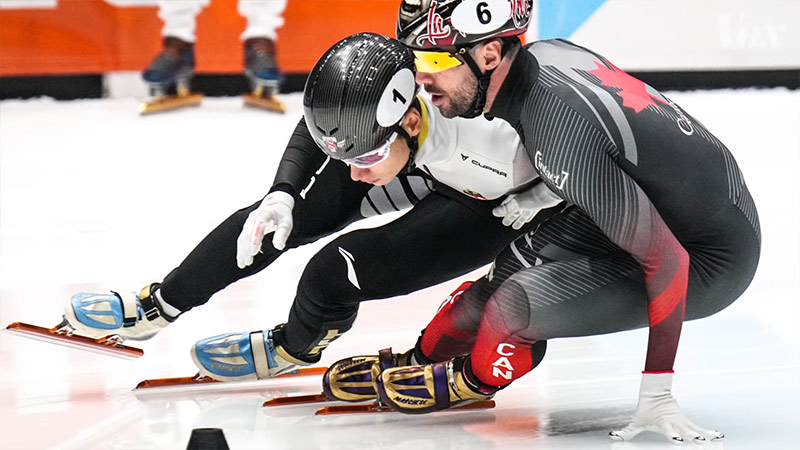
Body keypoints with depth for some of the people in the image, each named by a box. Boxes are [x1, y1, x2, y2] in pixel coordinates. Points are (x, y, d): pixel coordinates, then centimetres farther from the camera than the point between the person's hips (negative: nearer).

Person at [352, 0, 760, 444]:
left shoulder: (562, 128, -32)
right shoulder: (544, 53, -7)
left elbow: (668, 260, -29)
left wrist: (657, 396, -26)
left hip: (710, 259, -9)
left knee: (513, 309, -18)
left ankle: (470, 380, 12)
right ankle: (420, 359, 30)